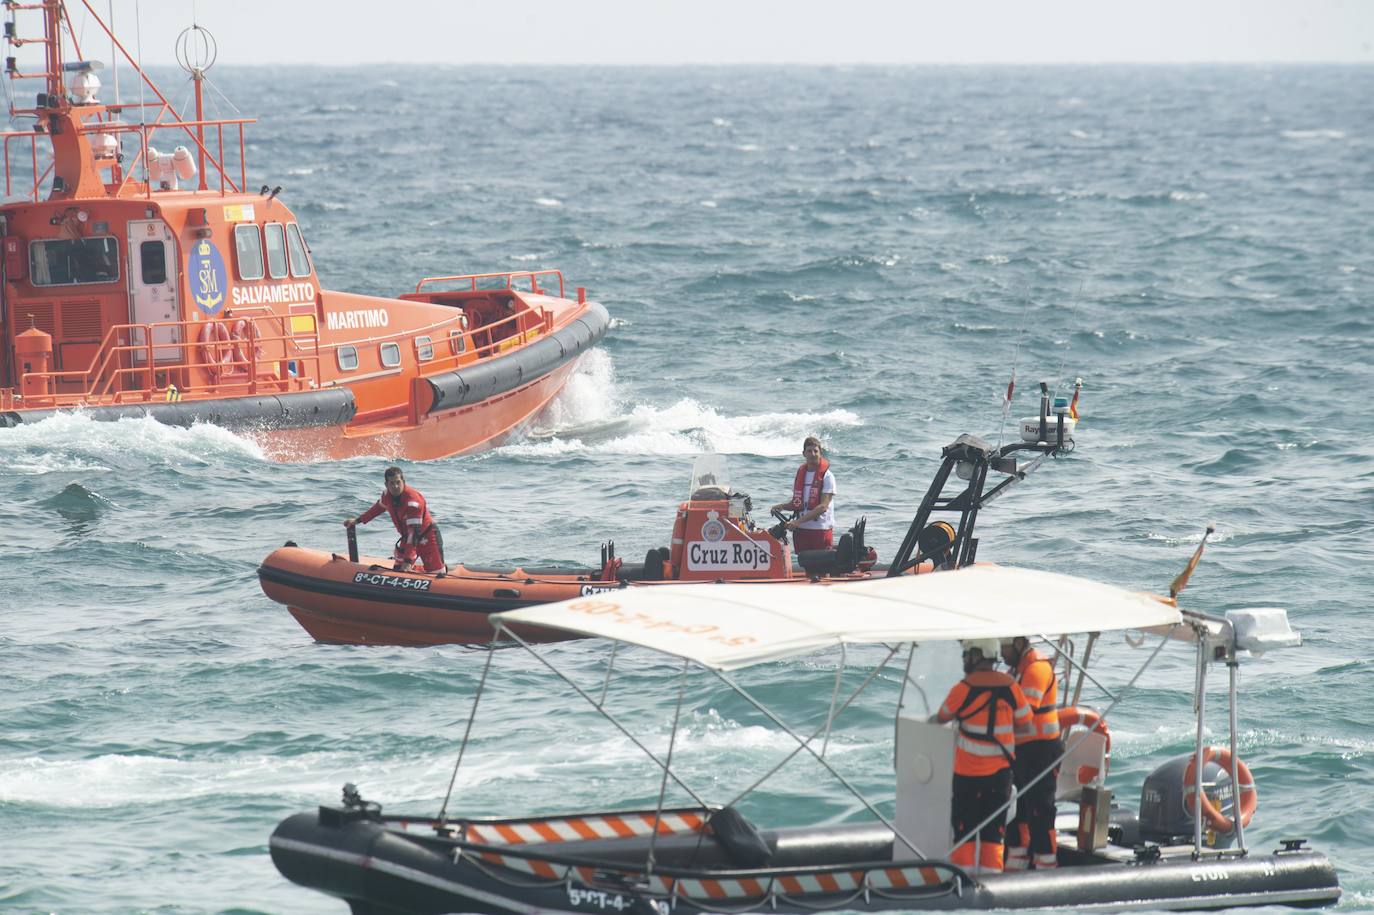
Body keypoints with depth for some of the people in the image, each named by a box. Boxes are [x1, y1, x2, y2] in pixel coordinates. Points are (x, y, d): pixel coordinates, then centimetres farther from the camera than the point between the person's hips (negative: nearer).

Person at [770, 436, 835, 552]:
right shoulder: (800, 474, 12)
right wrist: (782, 506, -3)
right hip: (801, 530, 5)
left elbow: (823, 507, -15)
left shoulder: (827, 476, -6)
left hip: (821, 529, -5)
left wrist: (799, 521, -22)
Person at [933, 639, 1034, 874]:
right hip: (1000, 771, 3)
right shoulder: (1010, 687, -1)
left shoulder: (964, 689, -12)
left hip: (968, 773, -3)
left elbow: (941, 718, 3)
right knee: (993, 832, 9)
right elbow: (1025, 727, 4)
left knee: (964, 828, 6)